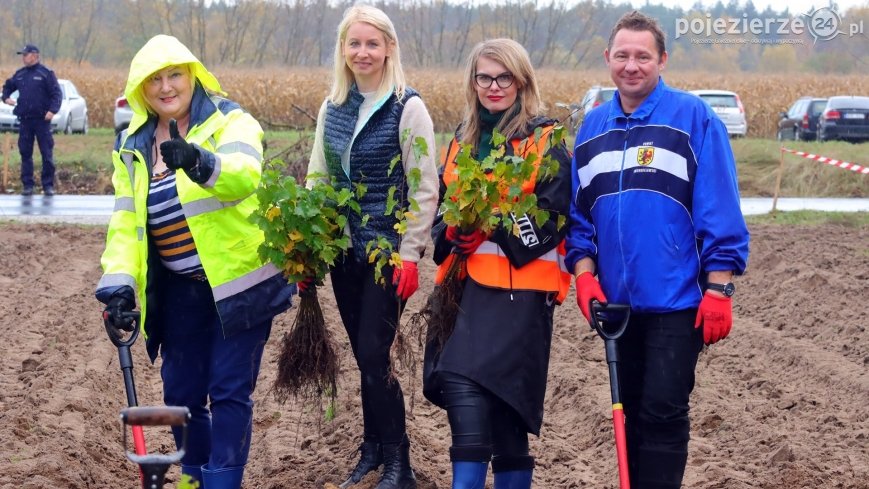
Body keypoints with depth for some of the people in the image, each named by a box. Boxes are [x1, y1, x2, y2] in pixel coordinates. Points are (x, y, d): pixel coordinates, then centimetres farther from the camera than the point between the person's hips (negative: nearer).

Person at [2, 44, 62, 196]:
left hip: (42, 120, -5)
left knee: (47, 154, -3)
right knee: (25, 153, 5)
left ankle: (48, 185, 3)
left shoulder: (46, 73, -3)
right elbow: (8, 86, 26)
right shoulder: (20, 74, 12)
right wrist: (6, 98, 6)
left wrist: (52, 110, -20)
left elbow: (57, 93, -7)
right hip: (24, 120, 5)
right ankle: (27, 185, 10)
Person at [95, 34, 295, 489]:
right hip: (179, 290, 5)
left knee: (230, 391, -3)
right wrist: (118, 282, -10)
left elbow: (245, 174, -30)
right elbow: (125, 219, 4)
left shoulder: (230, 122, -10)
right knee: (181, 391, 12)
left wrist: (202, 164, -51)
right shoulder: (132, 145, 7)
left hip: (239, 279, -5)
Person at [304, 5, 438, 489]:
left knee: (374, 355, -9)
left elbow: (425, 189, -11)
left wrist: (410, 254, -16)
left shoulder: (408, 108, -10)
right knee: (363, 356, 10)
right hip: (343, 250, 6)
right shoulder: (332, 108, 7)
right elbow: (317, 181, 14)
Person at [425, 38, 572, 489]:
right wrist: (451, 236, -1)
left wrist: (491, 228, -20)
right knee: (466, 403, -3)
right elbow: (442, 208, 22)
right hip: (466, 287, 5)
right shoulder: (464, 139, 16)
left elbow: (551, 223, -8)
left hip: (519, 291, -5)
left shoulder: (545, 142, -2)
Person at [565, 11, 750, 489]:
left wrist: (719, 289, -14)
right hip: (617, 301, 5)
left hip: (677, 300, -5)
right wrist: (584, 274, -1)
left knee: (662, 413, -5)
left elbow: (719, 210, -10)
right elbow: (579, 213, 12)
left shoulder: (692, 117, -7)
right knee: (633, 412, 14)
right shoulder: (593, 126, 9)